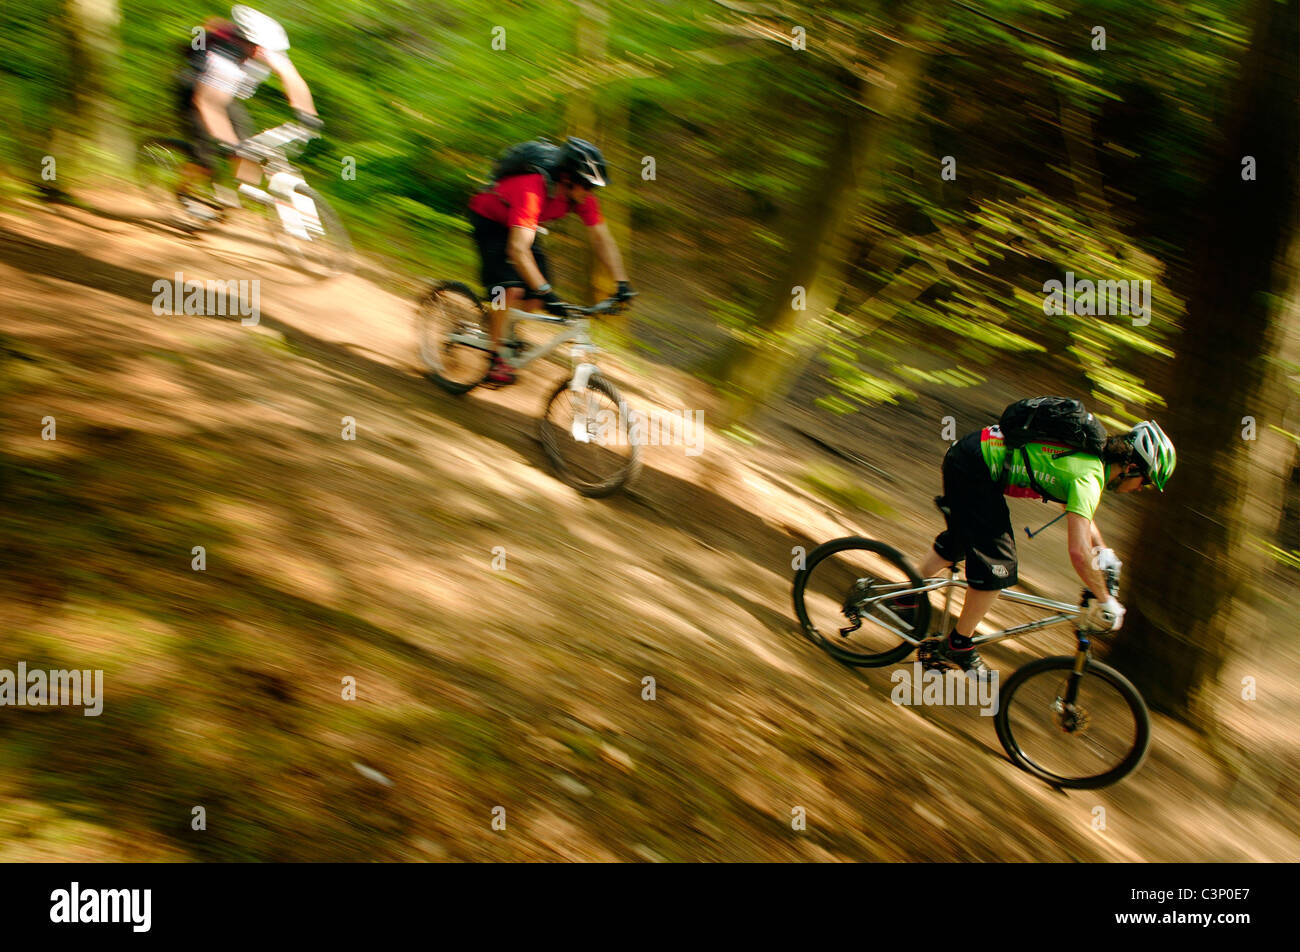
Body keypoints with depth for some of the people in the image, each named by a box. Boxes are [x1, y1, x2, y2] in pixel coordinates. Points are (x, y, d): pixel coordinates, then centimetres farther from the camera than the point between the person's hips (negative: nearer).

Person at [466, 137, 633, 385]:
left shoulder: (583, 195, -22)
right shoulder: (532, 190, -42)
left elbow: (602, 239, -13)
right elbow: (518, 249, -49)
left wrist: (622, 283, -23)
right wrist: (546, 293, -56)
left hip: (521, 224, 7)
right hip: (489, 219, -7)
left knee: (535, 295, -5)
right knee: (510, 288, -22)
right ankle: (495, 358, -7)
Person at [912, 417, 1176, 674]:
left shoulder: (1092, 455, 7)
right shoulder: (1089, 475, -21)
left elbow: (1081, 518, 28)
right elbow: (1079, 552, -29)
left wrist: (1105, 553, 22)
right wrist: (1105, 601, -17)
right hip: (974, 469, -10)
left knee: (958, 541, 28)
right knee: (997, 565, -7)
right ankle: (959, 645, 8)